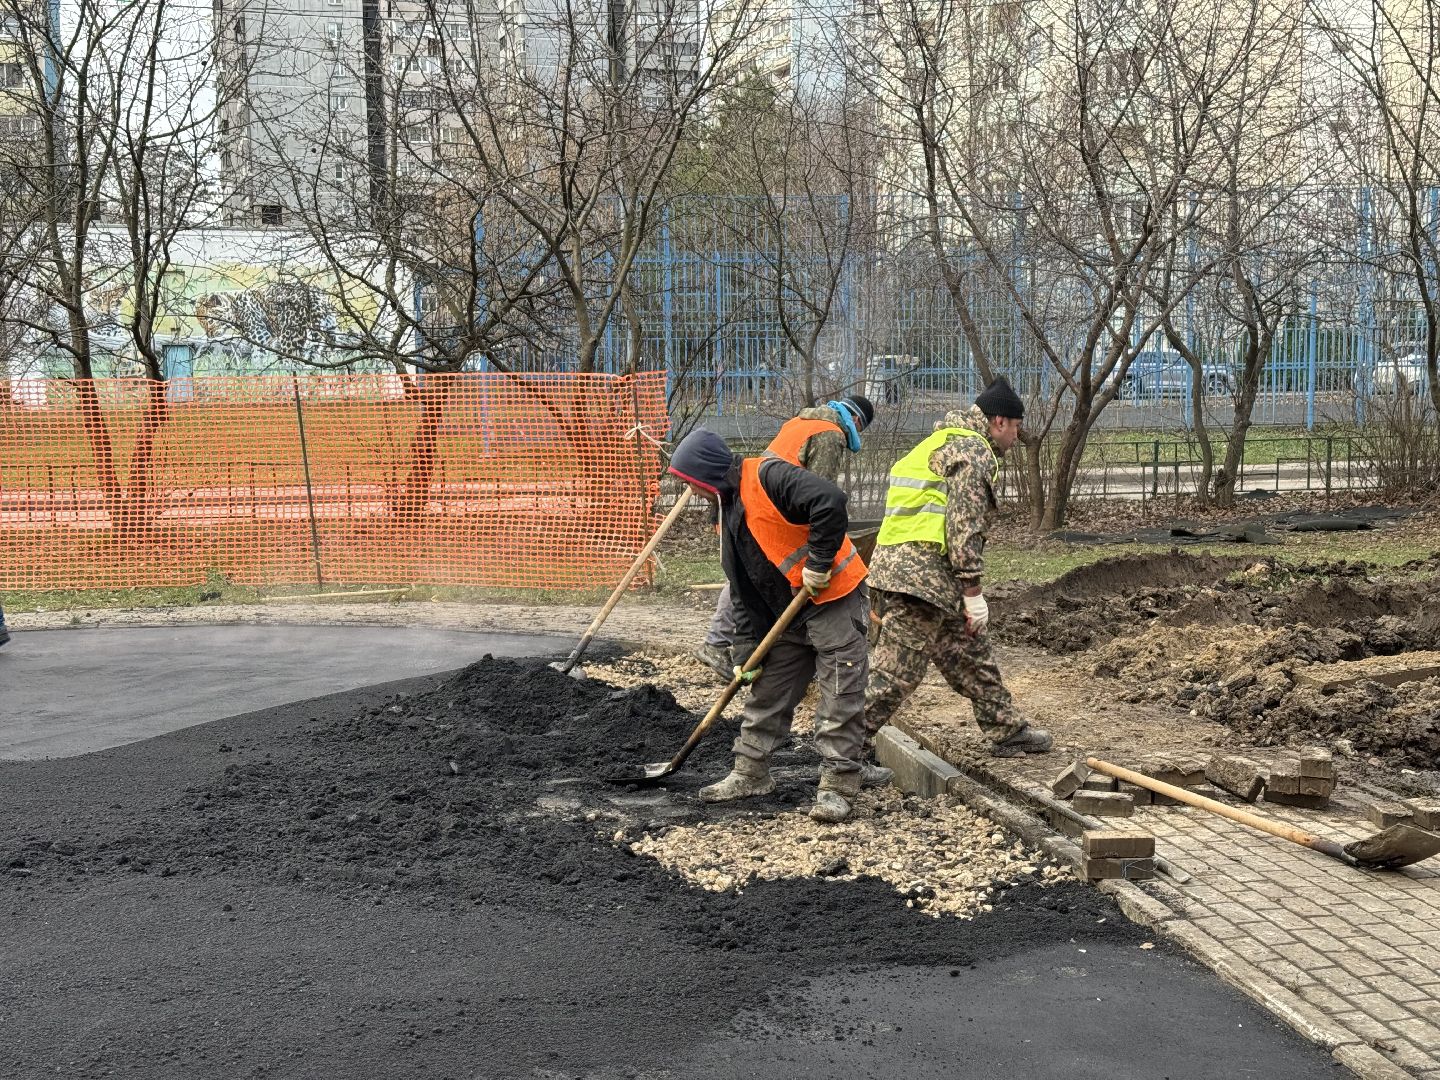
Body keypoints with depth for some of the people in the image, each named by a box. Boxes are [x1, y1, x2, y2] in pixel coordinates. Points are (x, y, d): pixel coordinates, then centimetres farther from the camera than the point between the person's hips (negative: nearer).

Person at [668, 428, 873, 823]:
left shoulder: (768, 476, -17)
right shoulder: (730, 510, 12)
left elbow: (830, 501, -32)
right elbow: (743, 591, 13)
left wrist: (819, 563, -24)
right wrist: (746, 650, 7)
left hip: (833, 598, -10)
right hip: (790, 614, 10)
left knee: (839, 698, -5)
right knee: (768, 691, 14)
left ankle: (837, 786, 0)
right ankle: (751, 773, 26)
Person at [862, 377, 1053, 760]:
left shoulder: (944, 442, 25)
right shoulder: (972, 451, -8)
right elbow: (964, 526, -17)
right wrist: (973, 592, -14)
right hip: (922, 575, -11)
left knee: (971, 654, 18)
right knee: (896, 672, -7)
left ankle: (1007, 732, 26)